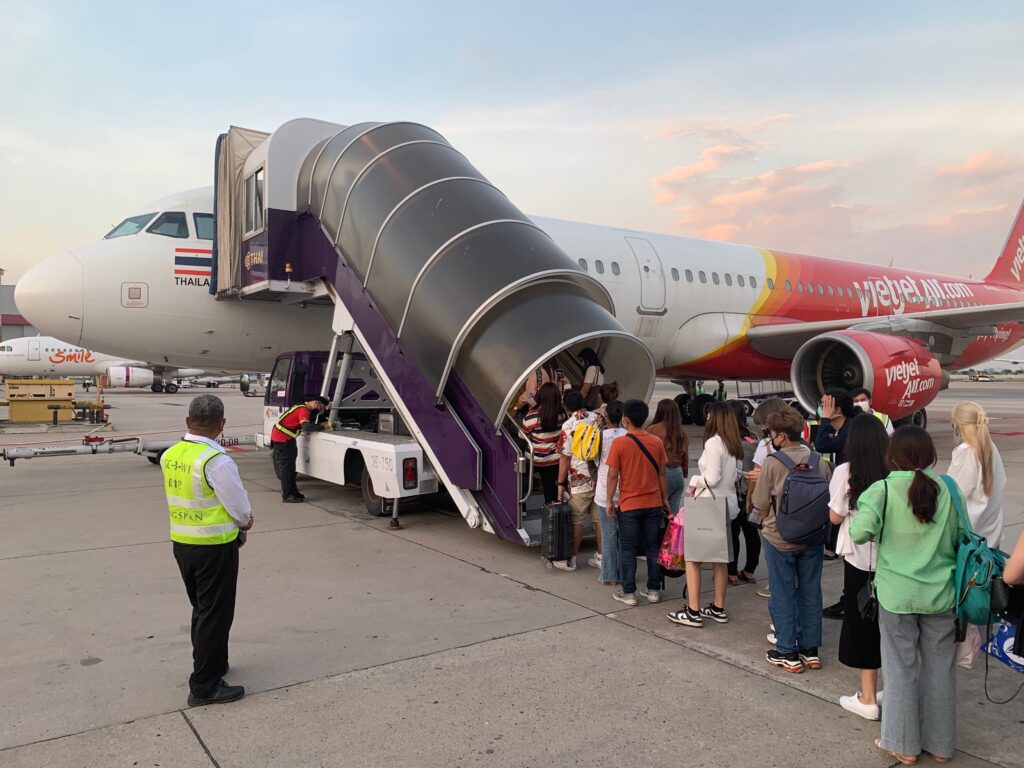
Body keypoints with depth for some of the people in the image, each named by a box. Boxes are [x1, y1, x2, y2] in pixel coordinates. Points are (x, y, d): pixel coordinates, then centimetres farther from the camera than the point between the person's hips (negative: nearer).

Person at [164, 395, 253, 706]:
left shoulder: (169, 456, 0)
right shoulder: (218, 462, -23)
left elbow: (184, 499, 8)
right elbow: (242, 511, -16)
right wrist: (244, 521, 7)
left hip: (181, 543, 7)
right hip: (215, 547, -7)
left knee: (201, 609, 23)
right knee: (216, 614, 6)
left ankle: (211, 664, 39)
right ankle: (204, 686, 14)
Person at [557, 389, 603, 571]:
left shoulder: (568, 426, -11)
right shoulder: (598, 418, 4)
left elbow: (565, 458, -10)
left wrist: (560, 483, -4)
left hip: (579, 482, -5)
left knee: (576, 521, 4)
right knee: (600, 518, 11)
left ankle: (571, 560, 13)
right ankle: (601, 558, 19)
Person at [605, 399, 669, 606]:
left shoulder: (619, 443, -11)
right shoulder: (656, 442, 0)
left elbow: (613, 475, -10)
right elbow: (662, 474, 5)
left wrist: (609, 501, -1)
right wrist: (665, 499, 14)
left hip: (629, 505, -3)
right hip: (653, 503, 4)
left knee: (628, 549, 6)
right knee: (653, 547, 12)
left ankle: (628, 592, 10)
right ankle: (653, 590, 19)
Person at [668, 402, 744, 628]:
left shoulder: (713, 442, -16)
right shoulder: (734, 445, 10)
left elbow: (712, 478, -21)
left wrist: (695, 481, -3)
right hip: (727, 505, 9)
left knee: (692, 557, -1)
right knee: (720, 557, 15)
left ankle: (693, 612, 0)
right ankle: (718, 609, 23)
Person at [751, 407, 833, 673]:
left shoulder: (773, 462, -16)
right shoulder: (819, 461, -5)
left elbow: (761, 504, -10)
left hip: (780, 539, -4)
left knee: (783, 594, 8)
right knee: (811, 592, 15)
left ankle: (787, 653, 15)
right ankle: (810, 650, 24)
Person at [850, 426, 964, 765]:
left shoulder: (883, 490, -14)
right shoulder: (946, 489, -4)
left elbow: (860, 531, -25)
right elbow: (959, 538, 4)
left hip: (897, 594, -3)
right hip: (940, 594, 3)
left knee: (901, 668, 10)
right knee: (940, 668, 15)